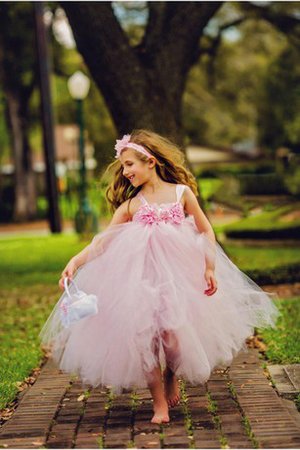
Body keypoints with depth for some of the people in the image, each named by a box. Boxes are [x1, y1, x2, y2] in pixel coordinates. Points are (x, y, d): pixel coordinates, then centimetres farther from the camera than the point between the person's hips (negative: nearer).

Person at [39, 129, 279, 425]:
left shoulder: (182, 192, 1)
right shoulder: (130, 205, 2)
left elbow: (206, 230, 5)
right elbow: (104, 240, -2)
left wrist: (210, 269, -2)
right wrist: (76, 261, -16)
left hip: (178, 276, -1)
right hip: (141, 279, 1)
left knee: (174, 335, -8)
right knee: (144, 336, -6)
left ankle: (172, 379, 26)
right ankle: (159, 403, 9)